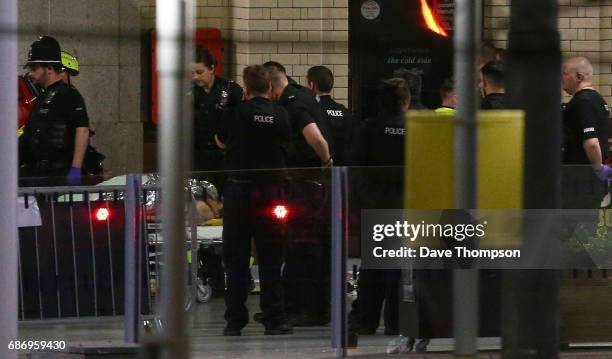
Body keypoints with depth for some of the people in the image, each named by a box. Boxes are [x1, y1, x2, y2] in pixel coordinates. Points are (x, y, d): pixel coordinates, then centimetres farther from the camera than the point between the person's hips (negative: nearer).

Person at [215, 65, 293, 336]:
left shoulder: (237, 113, -6)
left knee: (235, 257, 6)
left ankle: (235, 321, 6)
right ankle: (274, 319, 1)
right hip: (271, 189, 1)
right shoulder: (281, 116, 0)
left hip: (239, 188, -1)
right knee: (270, 258, 5)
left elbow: (220, 142, 11)